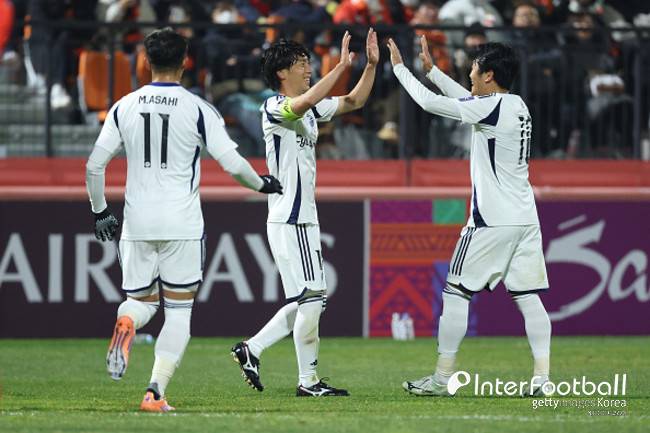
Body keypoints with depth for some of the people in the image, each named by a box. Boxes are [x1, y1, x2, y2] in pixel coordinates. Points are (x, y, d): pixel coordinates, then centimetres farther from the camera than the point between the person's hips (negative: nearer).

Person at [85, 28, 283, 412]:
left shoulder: (124, 107, 4)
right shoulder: (198, 110, -5)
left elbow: (95, 165, 5)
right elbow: (233, 164, -7)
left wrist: (100, 211, 19)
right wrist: (263, 185, 13)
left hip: (137, 225, 2)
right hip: (182, 226, -2)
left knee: (140, 302, 16)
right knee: (179, 313, 6)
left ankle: (126, 322, -22)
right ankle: (156, 392, -7)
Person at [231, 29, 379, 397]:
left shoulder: (311, 111, 15)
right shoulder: (274, 108, -11)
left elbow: (354, 102, 18)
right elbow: (304, 102, -31)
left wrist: (371, 65, 5)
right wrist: (342, 67, -32)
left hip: (304, 220, 9)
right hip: (289, 221, -9)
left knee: (309, 301, 12)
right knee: (311, 298, -8)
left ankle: (252, 350, 18)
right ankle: (308, 381, -1)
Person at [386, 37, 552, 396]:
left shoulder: (492, 108, -13)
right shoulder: (517, 106, 12)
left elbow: (429, 102, -14)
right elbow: (468, 100, 28)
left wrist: (399, 67, -2)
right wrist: (430, 68, 31)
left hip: (491, 222, -8)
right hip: (526, 219, 8)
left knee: (455, 292, 2)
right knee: (528, 296, 4)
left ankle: (442, 378, 4)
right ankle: (541, 377, -4)